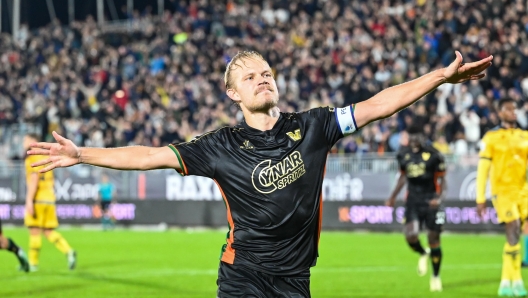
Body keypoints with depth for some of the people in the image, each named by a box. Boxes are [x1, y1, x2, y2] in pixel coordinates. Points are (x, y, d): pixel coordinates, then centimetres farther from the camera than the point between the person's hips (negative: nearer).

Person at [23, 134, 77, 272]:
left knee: (35, 231, -3)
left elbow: (34, 179, -18)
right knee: (48, 231, 9)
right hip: (49, 198, 9)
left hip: (38, 198, -8)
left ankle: (33, 263, 0)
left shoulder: (33, 157, -8)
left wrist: (29, 200, -20)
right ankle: (68, 251, -7)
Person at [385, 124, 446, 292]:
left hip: (431, 202, -3)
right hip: (413, 201, 3)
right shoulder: (404, 155, 4)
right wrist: (393, 197, 17)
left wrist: (439, 198, -20)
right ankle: (423, 254, 20)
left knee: (434, 239, 3)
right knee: (410, 236, -16)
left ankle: (436, 276, 22)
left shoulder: (433, 155, -9)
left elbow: (442, 180, -4)